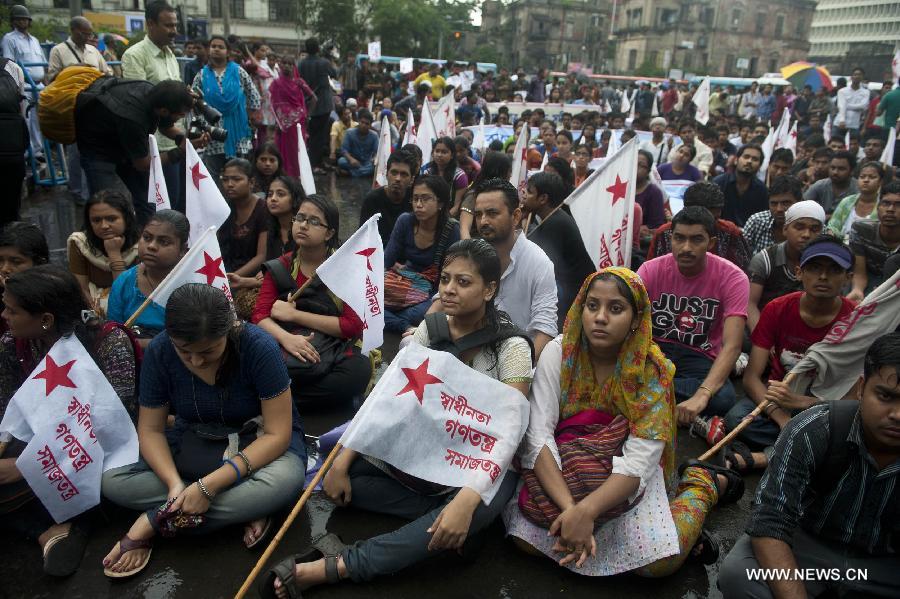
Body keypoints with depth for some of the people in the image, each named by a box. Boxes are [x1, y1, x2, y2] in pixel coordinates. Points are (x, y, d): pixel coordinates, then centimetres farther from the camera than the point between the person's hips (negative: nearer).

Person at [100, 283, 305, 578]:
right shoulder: (159, 352, -14)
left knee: (284, 481, -37)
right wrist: (174, 482, -25)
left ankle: (153, 521, -20)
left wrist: (209, 485, -31)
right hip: (194, 441, 4)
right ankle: (242, 508, -19)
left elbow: (277, 433, -23)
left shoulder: (258, 347, -25)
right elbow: (151, 428, -6)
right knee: (111, 480, -18)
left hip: (258, 441, -4)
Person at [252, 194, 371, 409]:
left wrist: (295, 314, -9)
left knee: (359, 370, -34)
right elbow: (259, 315, 0)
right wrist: (286, 338, -22)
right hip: (286, 346, 0)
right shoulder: (279, 267, 9)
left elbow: (354, 325, -8)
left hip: (334, 348, 0)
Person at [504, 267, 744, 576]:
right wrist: (569, 507, -34)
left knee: (658, 562, -22)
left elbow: (639, 461, -23)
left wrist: (586, 510, -38)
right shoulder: (558, 352, -15)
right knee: (527, 538, -21)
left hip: (627, 477, -1)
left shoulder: (653, 370, -16)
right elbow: (537, 437, -21)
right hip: (564, 469, 2)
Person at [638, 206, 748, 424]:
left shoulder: (733, 278, -12)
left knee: (723, 397, -34)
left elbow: (732, 346, -21)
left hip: (699, 358, 1)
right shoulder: (651, 270, -7)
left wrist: (701, 395, -37)